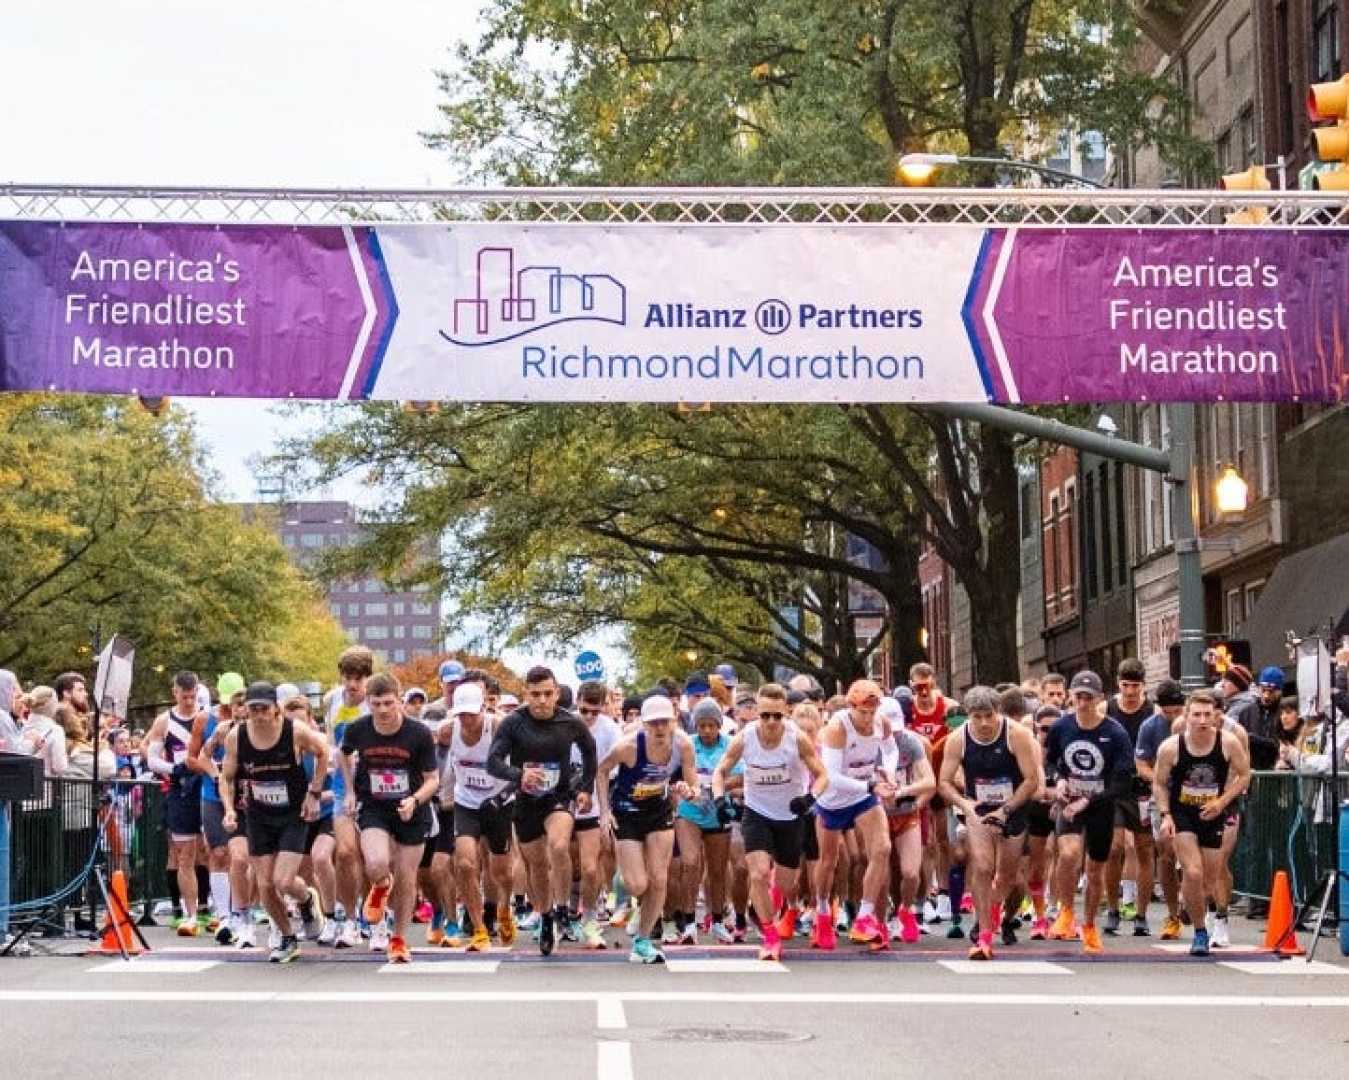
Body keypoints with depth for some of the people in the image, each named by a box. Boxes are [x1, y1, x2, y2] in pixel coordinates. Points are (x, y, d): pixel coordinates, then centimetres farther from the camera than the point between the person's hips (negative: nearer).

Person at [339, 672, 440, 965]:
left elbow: (432, 779, -7)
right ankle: (380, 887, 15)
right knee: (377, 866, -24)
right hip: (373, 809, 0)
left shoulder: (419, 734, -16)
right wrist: (350, 791, 8)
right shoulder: (357, 730, -11)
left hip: (411, 812, 0)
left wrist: (414, 800, -25)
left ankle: (399, 939, 27)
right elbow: (345, 754, 14)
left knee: (406, 879, 5)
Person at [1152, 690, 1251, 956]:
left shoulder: (1228, 742, -15)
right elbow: (1159, 783, -1)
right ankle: (1199, 931, 1)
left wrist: (1223, 802, -12)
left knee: (1210, 882, 10)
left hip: (1213, 814, 2)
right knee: (1193, 873, -17)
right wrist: (1165, 815, -13)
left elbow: (1244, 775, 0)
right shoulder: (1171, 747, -17)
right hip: (1181, 812, -2)